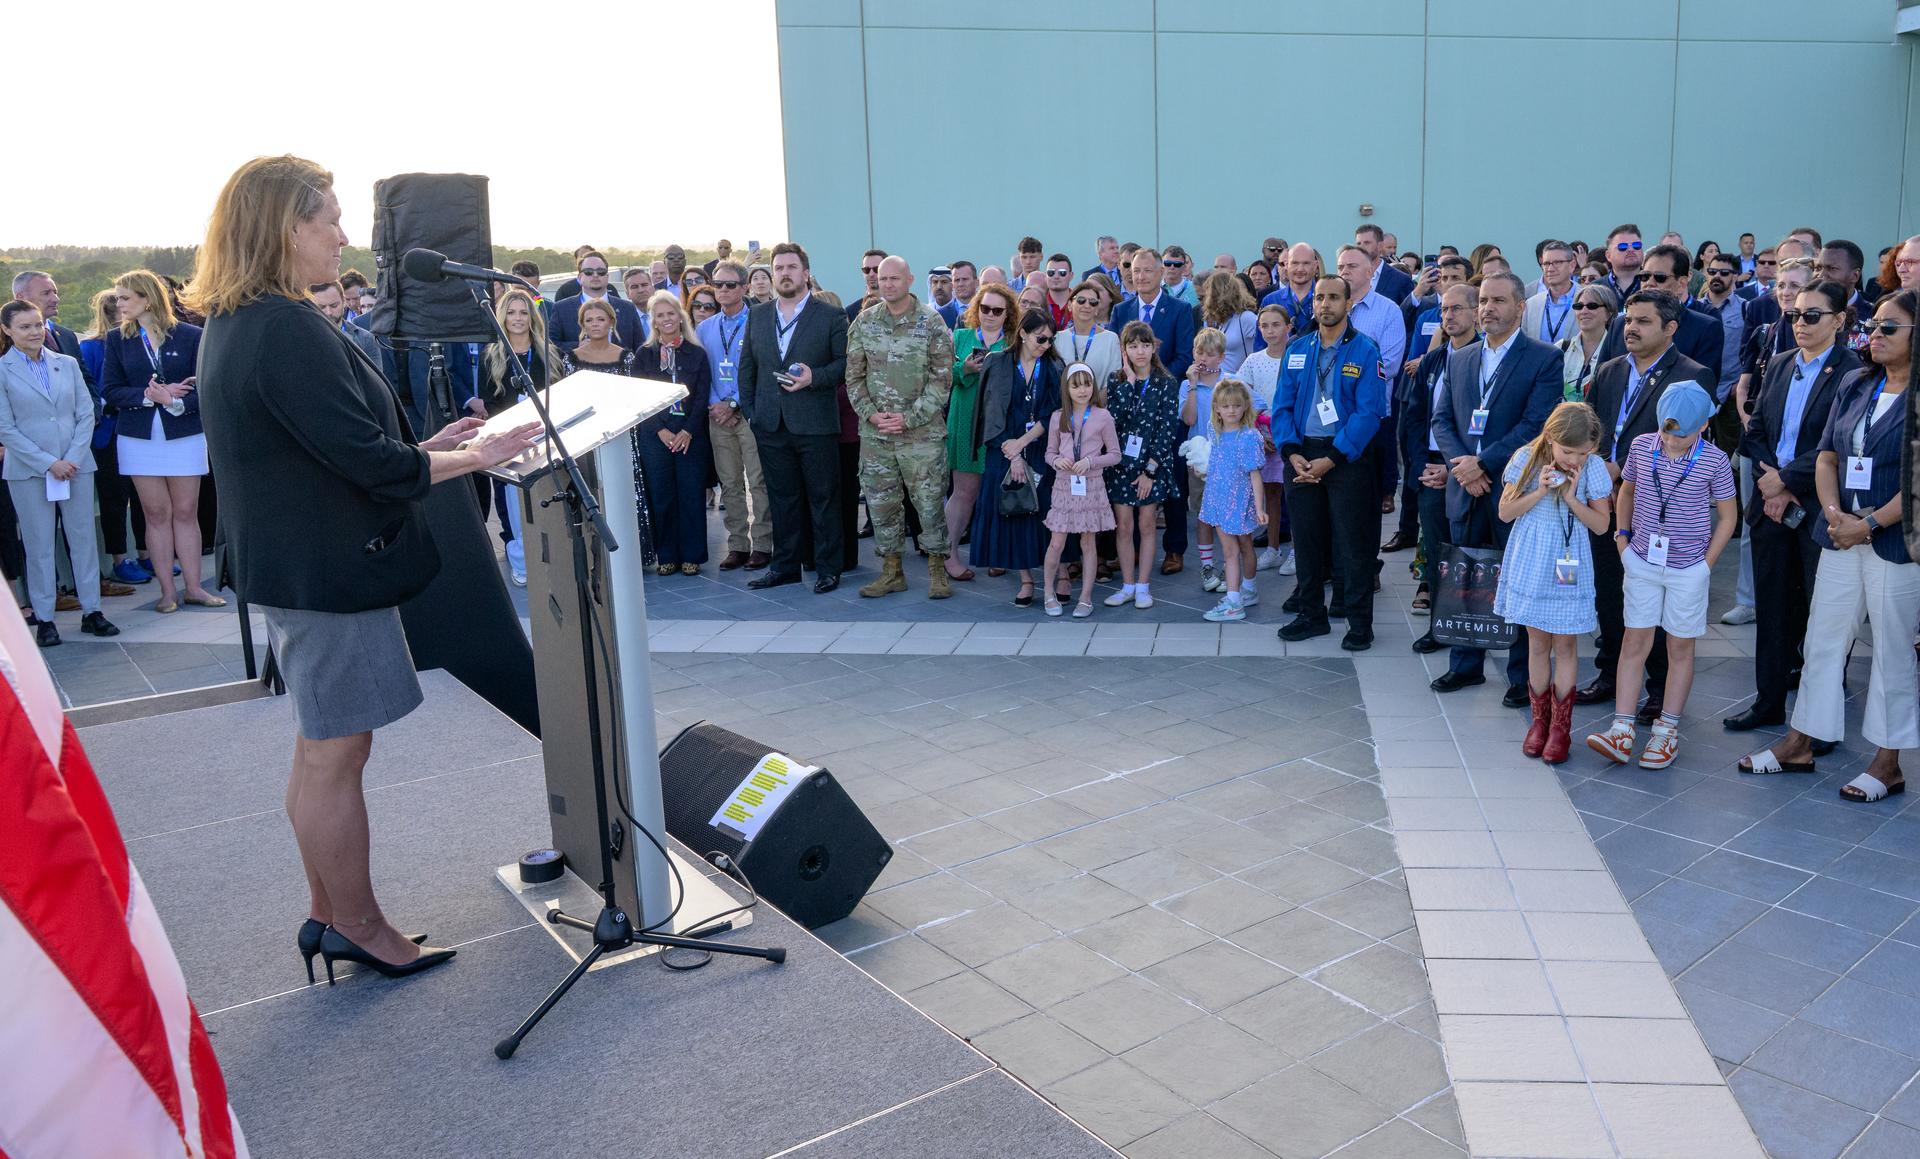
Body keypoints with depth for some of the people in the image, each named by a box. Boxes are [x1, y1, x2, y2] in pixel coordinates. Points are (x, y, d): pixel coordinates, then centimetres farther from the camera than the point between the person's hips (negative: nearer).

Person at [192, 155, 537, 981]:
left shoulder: (233, 326, 11)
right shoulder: (289, 331, -21)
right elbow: (368, 462, -22)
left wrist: (425, 446, 13)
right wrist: (476, 458, -10)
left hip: (291, 563, 10)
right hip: (329, 569, -10)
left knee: (325, 747, 18)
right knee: (334, 753, 1)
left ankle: (329, 913, 30)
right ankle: (356, 928, 15)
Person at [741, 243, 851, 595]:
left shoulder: (831, 316, 0)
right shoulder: (757, 316, 12)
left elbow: (845, 362, -2)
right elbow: (747, 365, 15)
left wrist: (814, 377, -17)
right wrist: (749, 409, 6)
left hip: (815, 424, -4)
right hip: (771, 425, 4)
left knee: (824, 499, 3)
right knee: (782, 498, 12)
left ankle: (828, 567, 11)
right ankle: (785, 565, 21)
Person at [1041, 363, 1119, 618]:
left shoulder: (1103, 416, -4)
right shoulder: (1058, 417, 3)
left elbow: (1115, 454, -1)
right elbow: (1050, 452, 10)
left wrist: (1090, 461, -16)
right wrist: (1057, 461, -13)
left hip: (1091, 486, -1)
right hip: (1064, 485, 1)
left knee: (1088, 543, 7)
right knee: (1057, 543, 1)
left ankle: (1086, 599, 14)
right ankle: (1048, 594, 18)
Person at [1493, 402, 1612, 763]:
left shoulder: (1593, 467, -8)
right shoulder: (1527, 458, -7)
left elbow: (1601, 524, -4)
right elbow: (1505, 512, -4)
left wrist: (1571, 498, -18)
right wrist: (1540, 491, -17)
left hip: (1568, 563, -1)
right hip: (1530, 562, 1)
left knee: (1565, 644, 4)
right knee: (1537, 643, 9)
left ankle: (1561, 727, 13)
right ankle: (1540, 720, 21)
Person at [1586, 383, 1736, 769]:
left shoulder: (1714, 461, -10)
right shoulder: (1642, 446, -3)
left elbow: (1727, 517, 0)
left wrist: (1706, 564, -4)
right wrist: (1623, 537, 6)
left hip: (1688, 569, -2)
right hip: (1642, 562, 2)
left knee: (1680, 649, 7)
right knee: (1634, 643, 1)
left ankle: (1667, 732, 16)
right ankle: (1622, 731, 1)